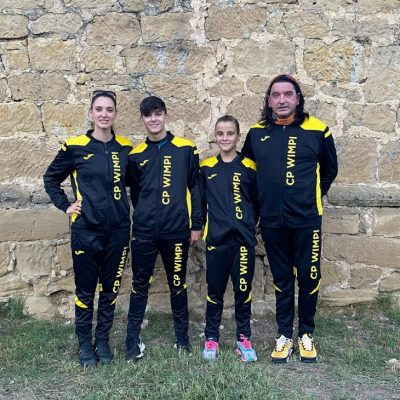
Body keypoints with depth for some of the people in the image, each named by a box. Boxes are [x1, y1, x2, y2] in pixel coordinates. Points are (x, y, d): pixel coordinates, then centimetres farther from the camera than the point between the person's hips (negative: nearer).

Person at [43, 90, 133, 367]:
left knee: (110, 289, 11)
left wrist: (131, 209, 9)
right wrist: (65, 206, 0)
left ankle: (103, 341, 26)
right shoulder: (75, 147, -5)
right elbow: (51, 178, 8)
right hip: (86, 231, -2)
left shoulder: (125, 147, 3)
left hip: (118, 230, 3)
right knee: (85, 290, 7)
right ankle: (84, 343, 23)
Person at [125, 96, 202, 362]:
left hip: (177, 230, -1)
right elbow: (135, 192, 15)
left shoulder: (186, 149, 2)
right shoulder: (136, 155, 7)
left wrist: (196, 225, -1)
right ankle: (133, 339, 17)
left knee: (178, 284, 9)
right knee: (140, 284, 6)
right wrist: (142, 219, 10)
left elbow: (195, 188, 2)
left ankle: (182, 337, 24)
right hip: (145, 231, 2)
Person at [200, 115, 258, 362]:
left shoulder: (249, 167, 1)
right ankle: (211, 337, 21)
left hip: (243, 239, -1)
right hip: (216, 239, 1)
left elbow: (257, 201, 6)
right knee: (215, 289, 8)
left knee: (243, 289, 5)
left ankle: (244, 338, 19)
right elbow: (201, 200, 11)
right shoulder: (206, 167, 6)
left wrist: (249, 226, 4)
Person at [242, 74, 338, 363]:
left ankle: (306, 334, 23)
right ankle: (285, 335, 24)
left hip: (306, 219, -2)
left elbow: (329, 170, 10)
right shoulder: (257, 132, 3)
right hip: (272, 221, 2)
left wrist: (311, 196, 10)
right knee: (282, 279, 12)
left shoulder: (317, 130, -3)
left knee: (309, 277, 5)